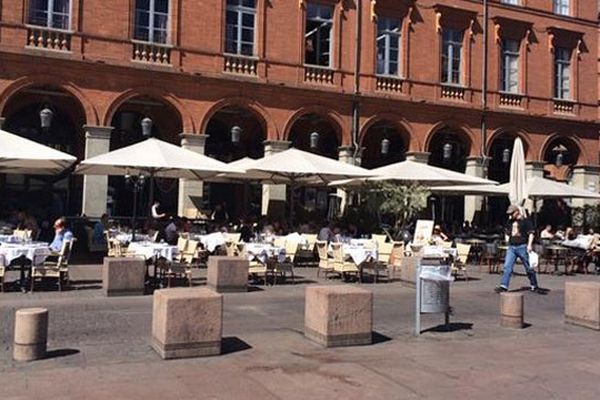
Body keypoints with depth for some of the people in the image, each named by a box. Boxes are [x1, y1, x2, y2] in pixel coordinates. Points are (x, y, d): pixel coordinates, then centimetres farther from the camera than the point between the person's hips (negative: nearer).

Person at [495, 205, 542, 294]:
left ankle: (534, 286, 18)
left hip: (522, 247, -5)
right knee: (507, 266, -6)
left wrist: (529, 245, -15)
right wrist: (507, 242, 15)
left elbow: (531, 233, -6)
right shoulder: (510, 222, 13)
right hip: (511, 247, 5)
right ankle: (503, 286, -8)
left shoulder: (525, 221, -3)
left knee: (529, 268, 5)